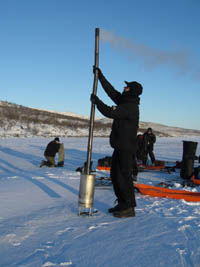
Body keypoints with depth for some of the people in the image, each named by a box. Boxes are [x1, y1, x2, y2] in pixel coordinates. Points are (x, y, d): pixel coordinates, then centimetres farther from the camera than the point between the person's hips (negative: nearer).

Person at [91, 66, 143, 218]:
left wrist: (96, 100, -10)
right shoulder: (125, 101, 12)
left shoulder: (130, 107, -18)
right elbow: (111, 90, 17)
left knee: (124, 177, -7)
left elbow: (109, 112, -25)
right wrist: (100, 75, 19)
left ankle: (129, 208, 2)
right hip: (120, 147, 10)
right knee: (115, 175, 15)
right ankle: (122, 204, 25)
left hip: (127, 149, -10)